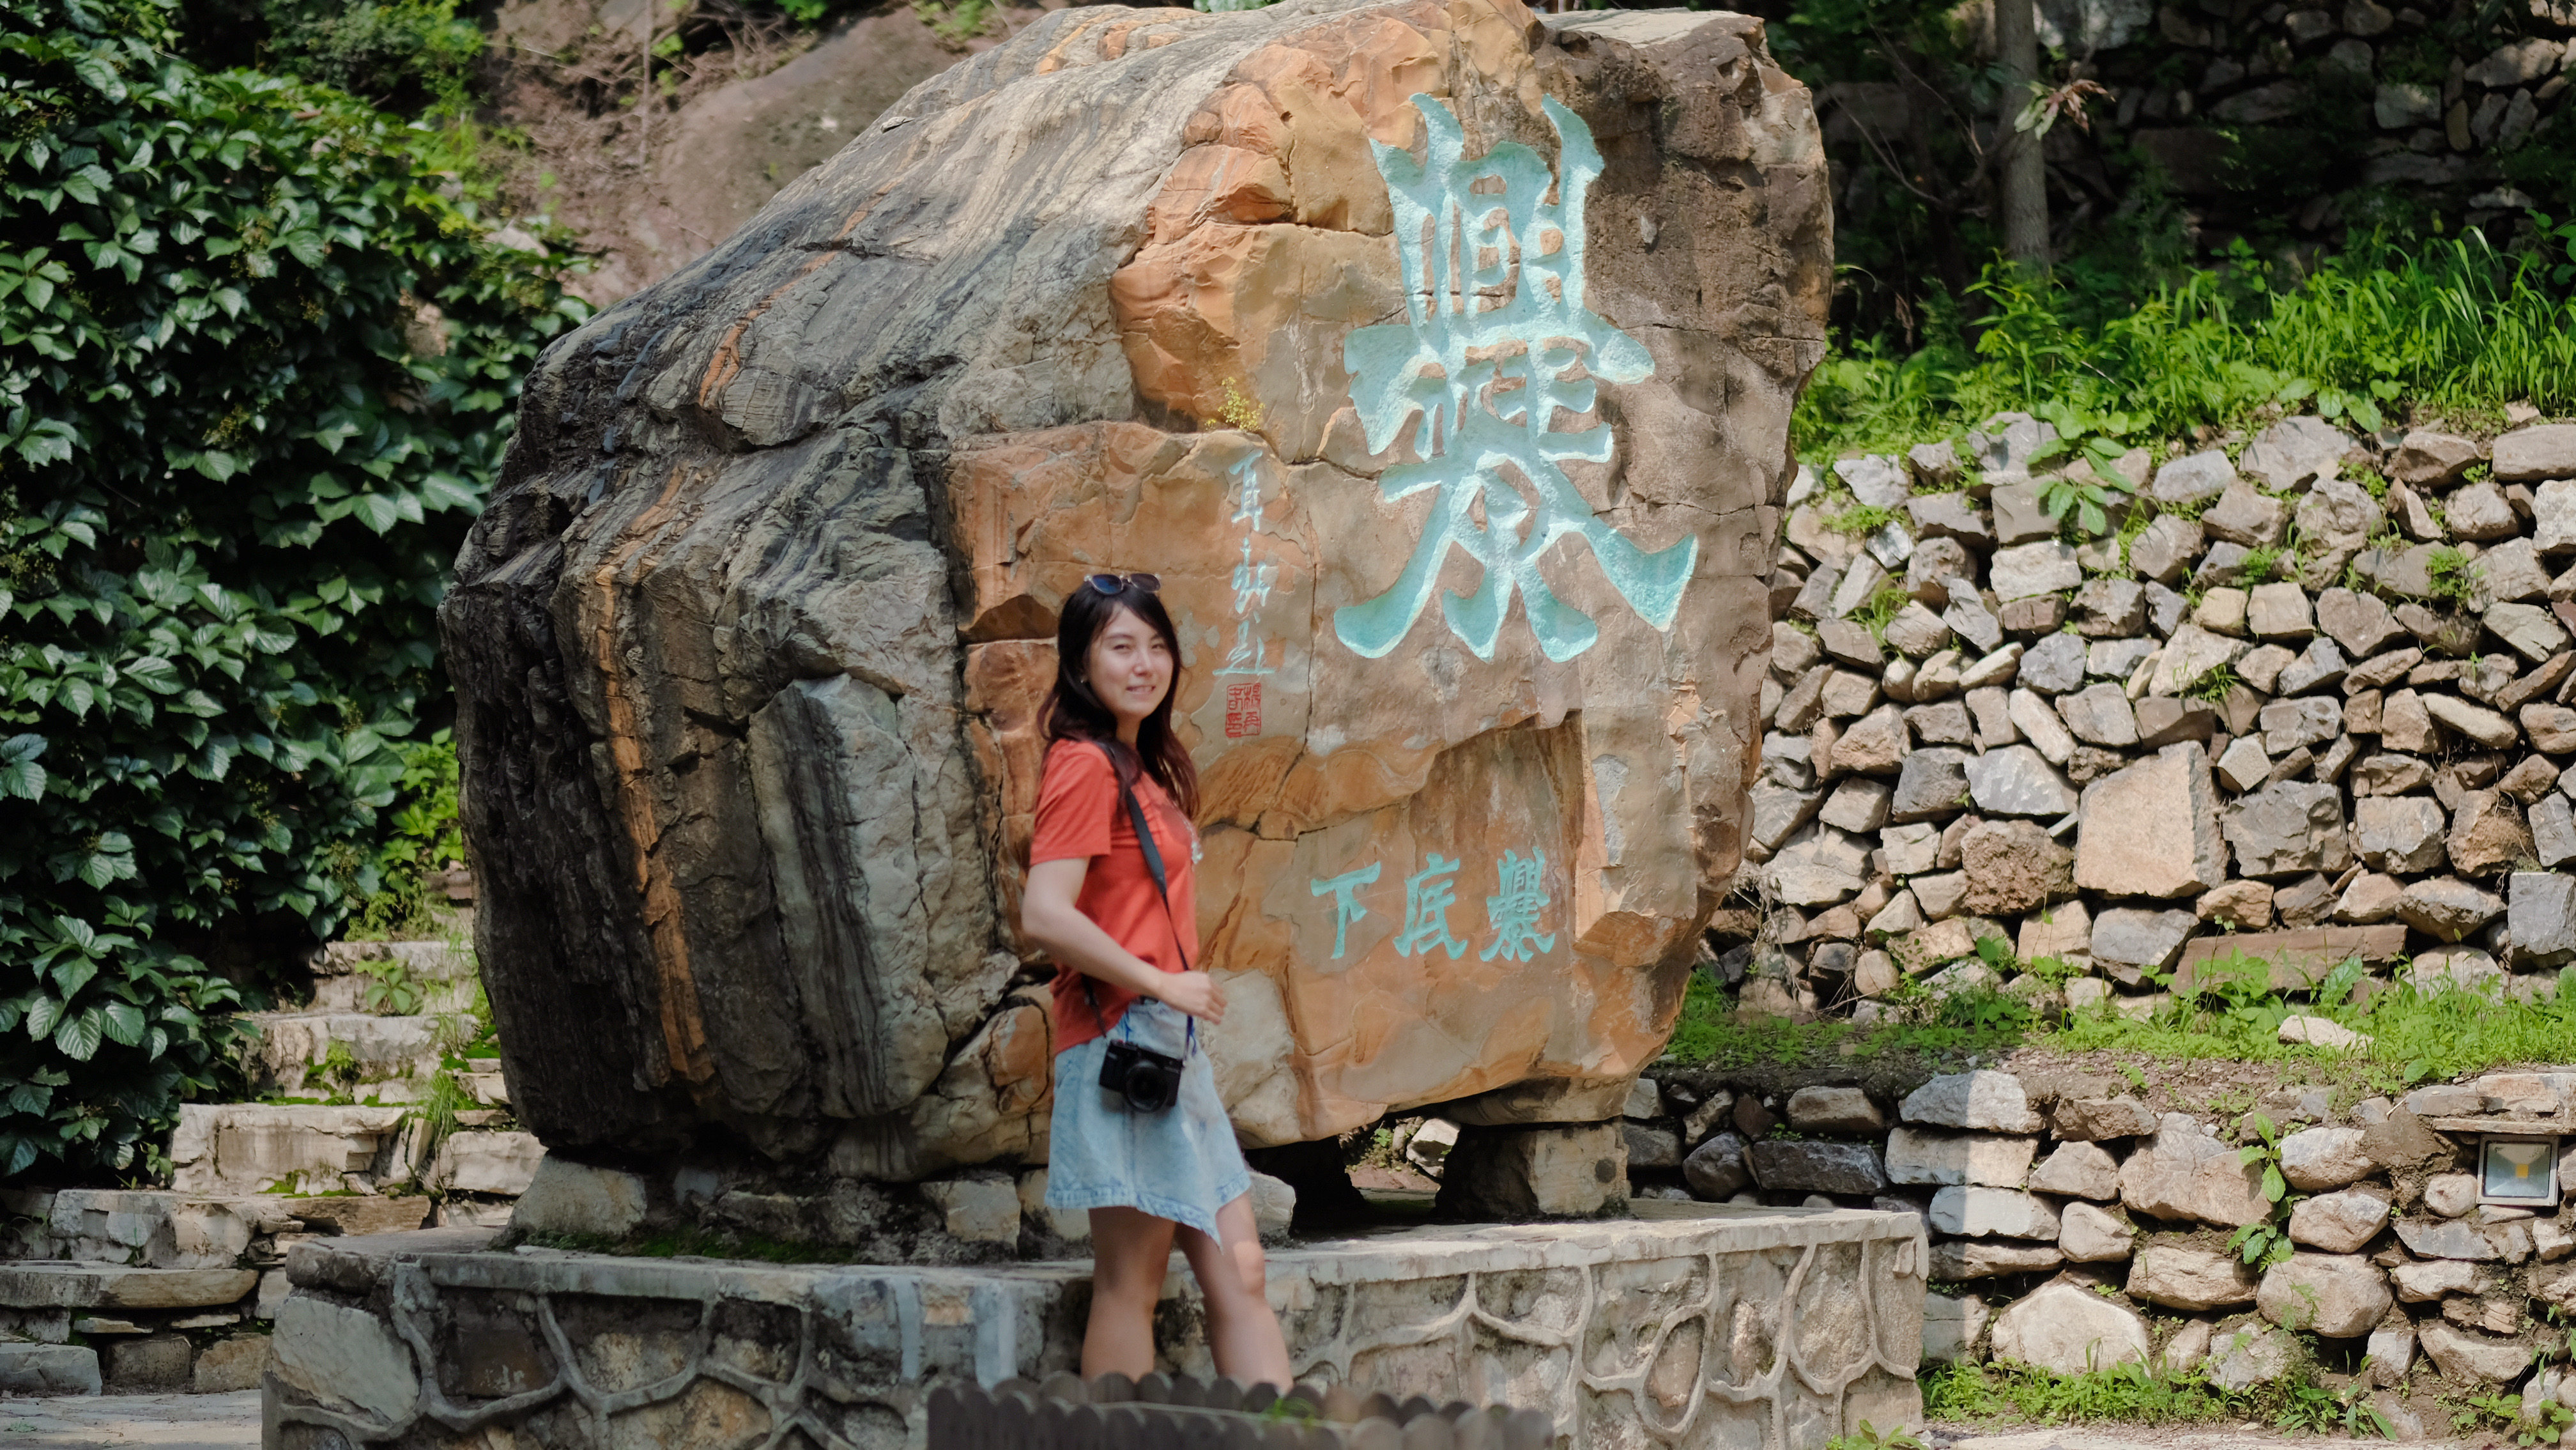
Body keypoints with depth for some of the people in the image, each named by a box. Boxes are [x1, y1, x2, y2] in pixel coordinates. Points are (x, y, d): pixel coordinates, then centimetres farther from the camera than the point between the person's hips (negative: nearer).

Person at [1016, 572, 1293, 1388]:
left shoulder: (1143, 767, 17)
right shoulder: (1085, 765, -11)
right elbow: (1044, 916, -21)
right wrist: (1162, 984, -16)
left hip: (1172, 1045, 9)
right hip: (1120, 1042, -9)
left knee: (1238, 1271, 7)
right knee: (1129, 1285, -4)